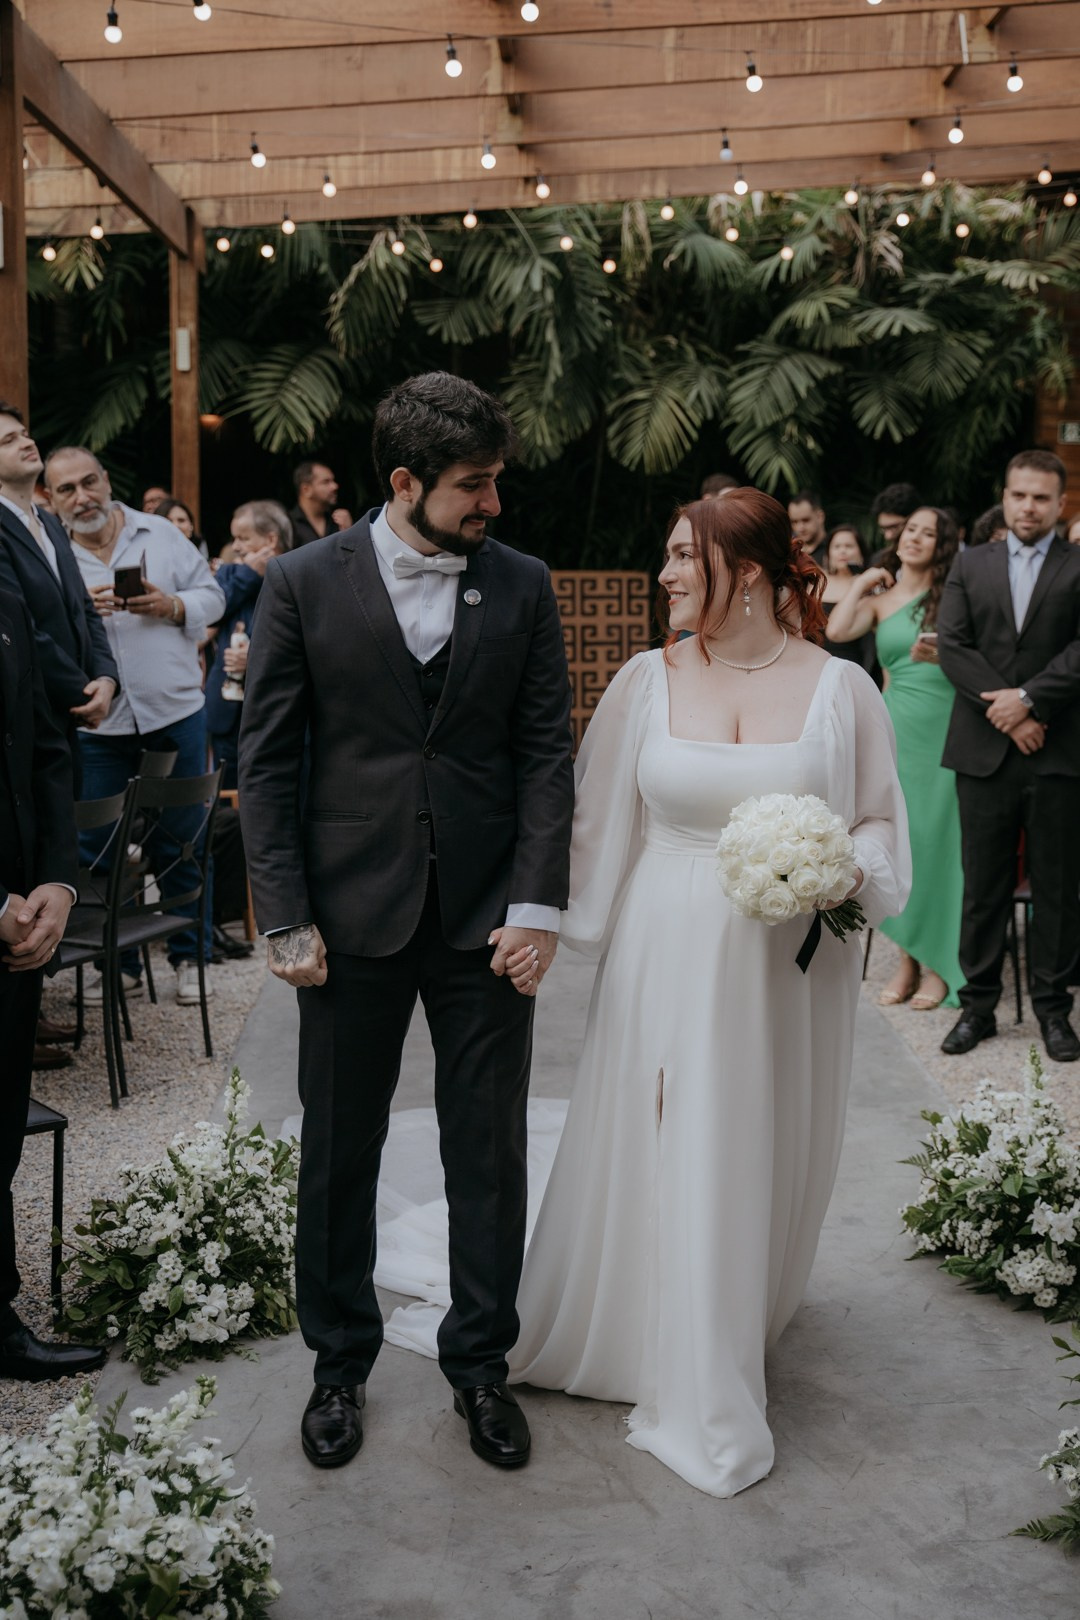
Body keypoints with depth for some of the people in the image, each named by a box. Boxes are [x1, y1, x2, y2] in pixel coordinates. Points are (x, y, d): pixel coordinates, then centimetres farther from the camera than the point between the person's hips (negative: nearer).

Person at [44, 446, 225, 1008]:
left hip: (175, 713, 0)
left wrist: (173, 606, -12)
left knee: (180, 844, 7)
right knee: (98, 848, 6)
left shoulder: (160, 534, 6)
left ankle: (188, 957, 20)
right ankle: (118, 962, 21)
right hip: (96, 725, 1)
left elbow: (211, 597, 7)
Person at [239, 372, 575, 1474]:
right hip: (352, 916, -1)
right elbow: (264, 760, -2)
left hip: (487, 917, 1)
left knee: (490, 1153, 10)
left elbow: (547, 753, 2)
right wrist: (286, 919, -7)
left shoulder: (523, 587, 3)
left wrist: (537, 905, -6)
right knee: (338, 1153, 12)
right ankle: (339, 1362, 33)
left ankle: (480, 1362, 30)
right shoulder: (303, 584, -2)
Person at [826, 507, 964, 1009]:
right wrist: (861, 583, 3)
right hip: (897, 726, 3)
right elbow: (836, 631, -6)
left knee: (936, 837, -2)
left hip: (945, 727, -2)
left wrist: (941, 656, -19)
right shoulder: (880, 599, 10)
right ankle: (907, 957, 14)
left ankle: (938, 963, 7)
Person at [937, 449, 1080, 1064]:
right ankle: (978, 1004, 17)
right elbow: (952, 644, 0)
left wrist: (1028, 699, -16)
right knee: (984, 885, 7)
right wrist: (1005, 711, -10)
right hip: (985, 752, 2)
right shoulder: (971, 565, 11)